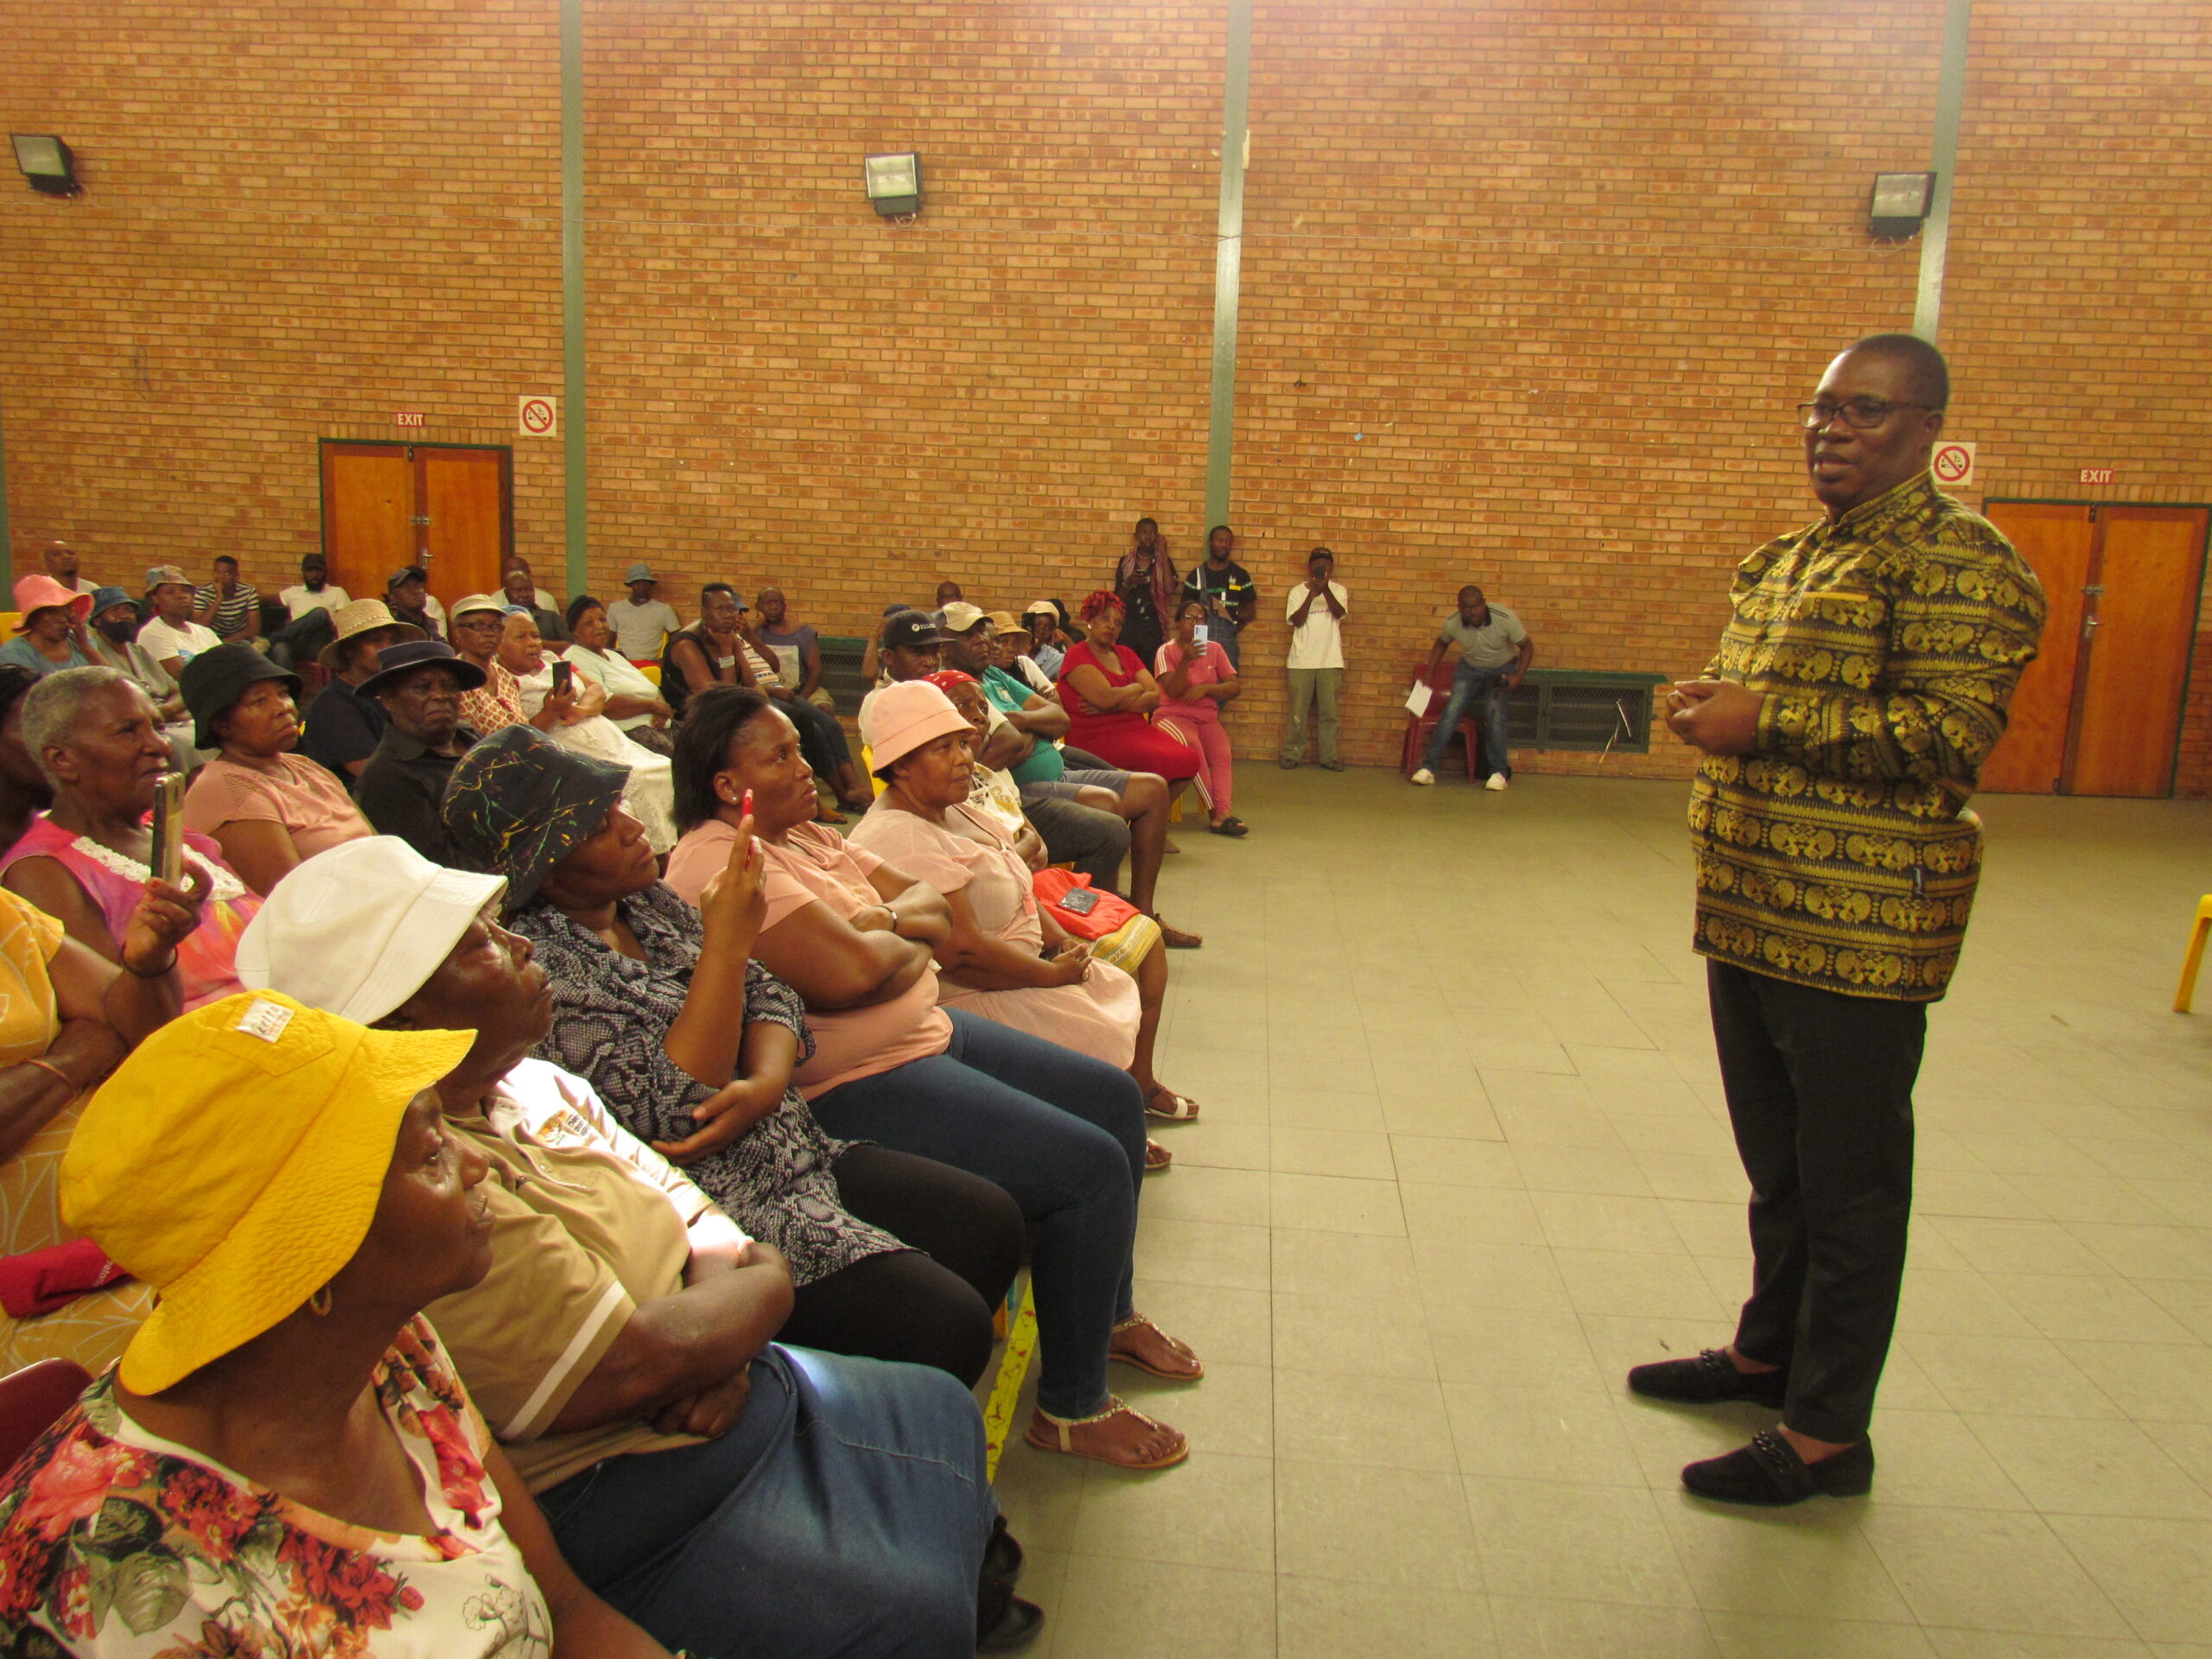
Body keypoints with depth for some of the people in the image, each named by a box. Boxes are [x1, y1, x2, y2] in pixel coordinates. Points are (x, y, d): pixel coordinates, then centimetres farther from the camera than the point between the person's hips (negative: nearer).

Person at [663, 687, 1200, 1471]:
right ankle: (1071, 1408, 3)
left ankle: (1108, 1312, 33)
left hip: (927, 1027, 11)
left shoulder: (804, 834, 12)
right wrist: (908, 941, -7)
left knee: (1116, 1100, 13)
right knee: (1090, 1165, -16)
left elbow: (932, 907, 11)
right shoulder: (719, 860, -19)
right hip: (853, 1089, -11)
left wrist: (883, 921, -11)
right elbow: (850, 974, -29)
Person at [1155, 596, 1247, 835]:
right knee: (1191, 744, -35)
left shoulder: (1215, 649, 11)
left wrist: (1205, 688, -10)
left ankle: (1222, 813, -38)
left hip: (1207, 717, 4)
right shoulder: (1167, 651, 0)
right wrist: (1186, 660, -23)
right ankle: (1215, 811, -29)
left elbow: (1235, 687, 5)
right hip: (1174, 715, -4)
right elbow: (1173, 692, -11)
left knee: (1223, 753, -26)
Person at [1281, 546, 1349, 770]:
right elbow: (1297, 620, -8)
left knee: (1329, 711, 3)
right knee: (1298, 711, 1)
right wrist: (1312, 595, -18)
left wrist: (1326, 590, -26)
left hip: (1330, 661, 1)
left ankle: (1329, 756, 8)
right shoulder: (1298, 591, 5)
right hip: (1301, 661, -1)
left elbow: (1338, 612, -12)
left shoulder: (1338, 590, 6)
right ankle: (1292, 754, 9)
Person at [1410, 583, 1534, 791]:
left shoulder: (1505, 619, -26)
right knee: (1451, 711, -13)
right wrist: (1430, 672, -1)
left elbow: (1527, 647, -12)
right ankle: (1429, 767, -9)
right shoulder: (1452, 624, -18)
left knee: (1494, 713, -20)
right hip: (1469, 669, 2)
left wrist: (1518, 676, -23)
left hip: (1502, 670, -2)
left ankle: (1500, 771, -7)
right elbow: (1441, 644, 6)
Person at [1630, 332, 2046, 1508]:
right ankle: (1768, 1351, 39)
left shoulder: (1954, 561, -11)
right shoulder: (1786, 559, 17)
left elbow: (1948, 733, -22)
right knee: (1777, 1163, 22)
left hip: (1857, 929, -9)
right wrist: (1707, 708, 5)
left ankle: (1827, 1436, 17)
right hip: (1749, 915, 9)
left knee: (1846, 1185, 3)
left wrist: (1761, 720, -22)